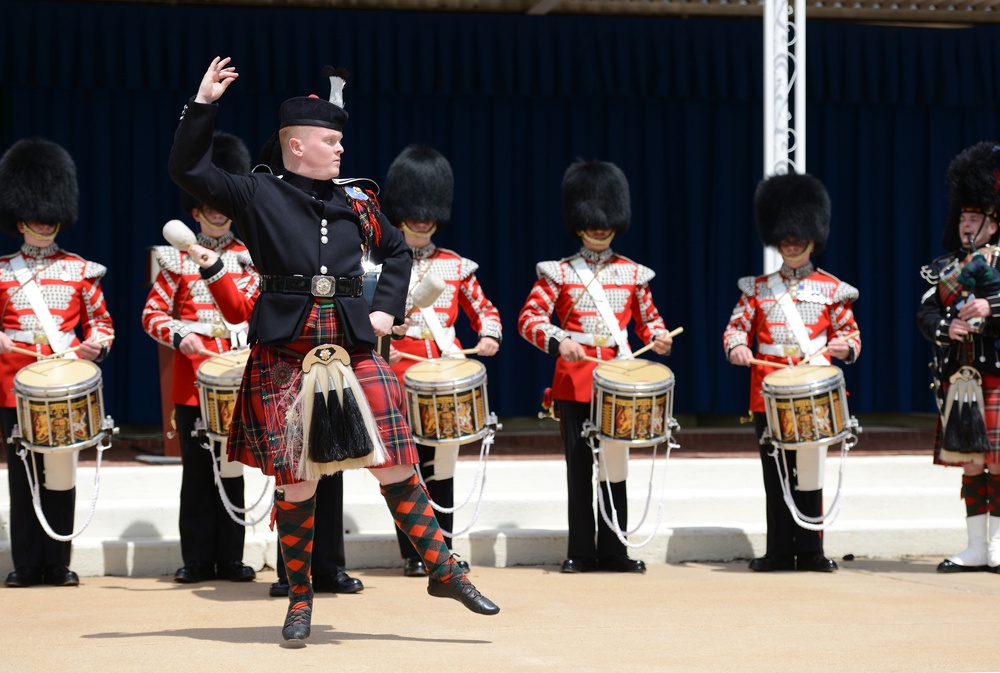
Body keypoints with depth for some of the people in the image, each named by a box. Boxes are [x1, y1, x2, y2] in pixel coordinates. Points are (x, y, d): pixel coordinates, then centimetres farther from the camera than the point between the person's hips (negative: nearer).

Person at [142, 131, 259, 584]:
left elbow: (241, 310, -6)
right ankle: (197, 560, 6)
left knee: (232, 467, 3)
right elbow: (152, 314, 3)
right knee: (196, 469, 1)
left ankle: (230, 559, 8)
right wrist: (178, 336, -15)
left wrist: (215, 269, -19)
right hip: (192, 377, -1)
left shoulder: (246, 258, 7)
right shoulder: (177, 259, 5)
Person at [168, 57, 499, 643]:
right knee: (297, 481, 0)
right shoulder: (258, 195, 1)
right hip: (286, 354, -3)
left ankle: (444, 572, 13)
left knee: (396, 465, 1)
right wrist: (204, 104, -14)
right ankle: (300, 597, 15)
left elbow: (398, 251, 25)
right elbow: (189, 171, -6)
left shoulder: (357, 201, 11)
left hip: (354, 348, 3)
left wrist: (387, 310, 12)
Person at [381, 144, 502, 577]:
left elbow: (484, 309, 17)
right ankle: (413, 554, 4)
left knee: (442, 463, 5)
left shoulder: (456, 266, 12)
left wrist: (489, 336, -3)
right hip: (400, 372, -3)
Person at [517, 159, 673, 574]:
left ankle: (613, 549, 10)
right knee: (579, 466, 1)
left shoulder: (632, 273, 9)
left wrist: (658, 337, -7)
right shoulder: (559, 273, 1)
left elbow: (648, 317, 16)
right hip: (574, 379, -2)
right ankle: (580, 551, 6)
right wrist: (558, 341, -21)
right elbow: (529, 317, -4)